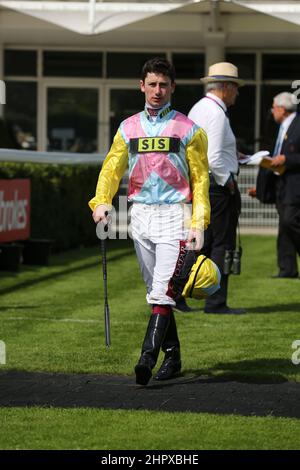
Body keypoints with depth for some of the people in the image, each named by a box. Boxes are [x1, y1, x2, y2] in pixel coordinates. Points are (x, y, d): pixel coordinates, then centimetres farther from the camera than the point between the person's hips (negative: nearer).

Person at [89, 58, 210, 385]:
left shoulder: (188, 129, 2)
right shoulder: (128, 128, 12)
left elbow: (200, 177, 1)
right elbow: (112, 169, 8)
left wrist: (198, 223, -8)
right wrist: (101, 202, -11)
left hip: (173, 214, -4)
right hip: (140, 215, 4)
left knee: (162, 291, -15)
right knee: (154, 292, 9)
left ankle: (147, 358, -23)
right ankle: (172, 356, 18)